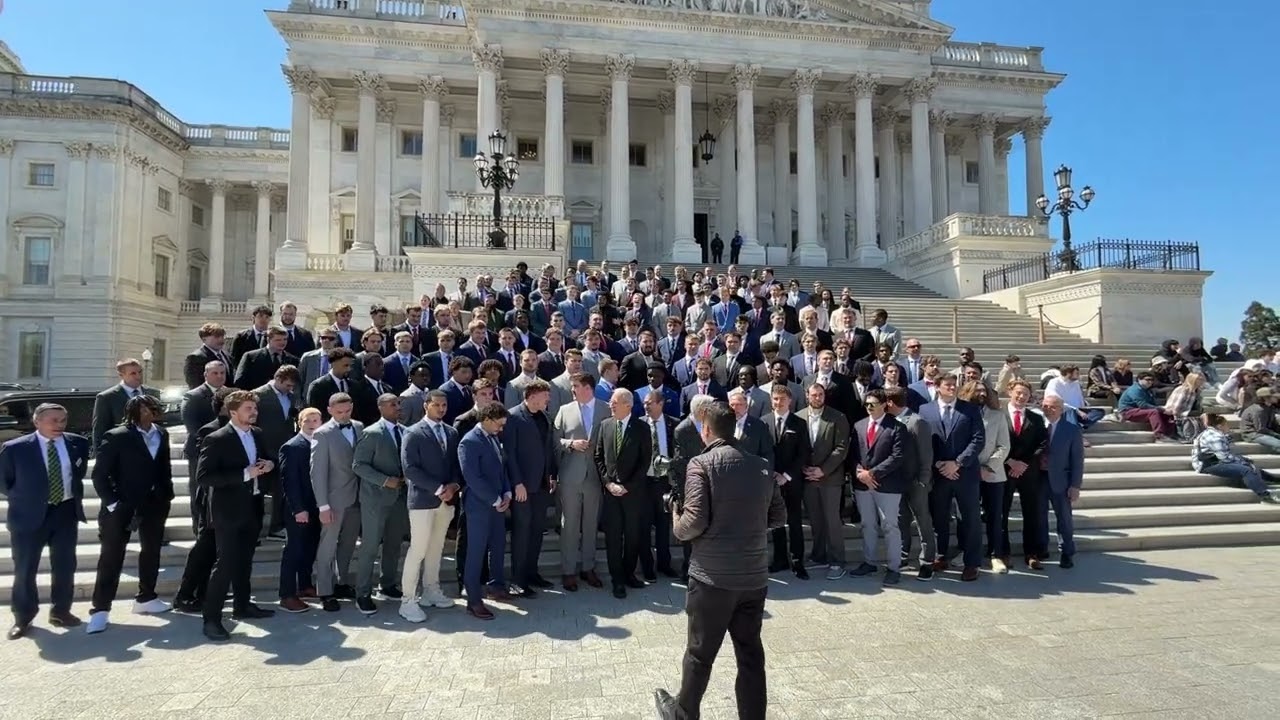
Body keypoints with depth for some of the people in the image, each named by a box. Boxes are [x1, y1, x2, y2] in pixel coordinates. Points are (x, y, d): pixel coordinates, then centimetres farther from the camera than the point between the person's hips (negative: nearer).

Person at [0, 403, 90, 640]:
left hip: (66, 512, 3)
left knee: (65, 567, 10)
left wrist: (75, 494, 5)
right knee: (25, 570, 6)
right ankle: (22, 618, 22)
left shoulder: (78, 443, -2)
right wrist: (25, 499, 0)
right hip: (29, 515, -2)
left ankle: (61, 612, 25)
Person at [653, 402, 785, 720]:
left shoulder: (702, 464, -12)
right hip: (755, 576, 4)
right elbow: (778, 516, 10)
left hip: (713, 576, -4)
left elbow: (696, 521, -19)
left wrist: (676, 523, 1)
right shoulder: (763, 466, 5)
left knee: (700, 652, 14)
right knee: (751, 653, 14)